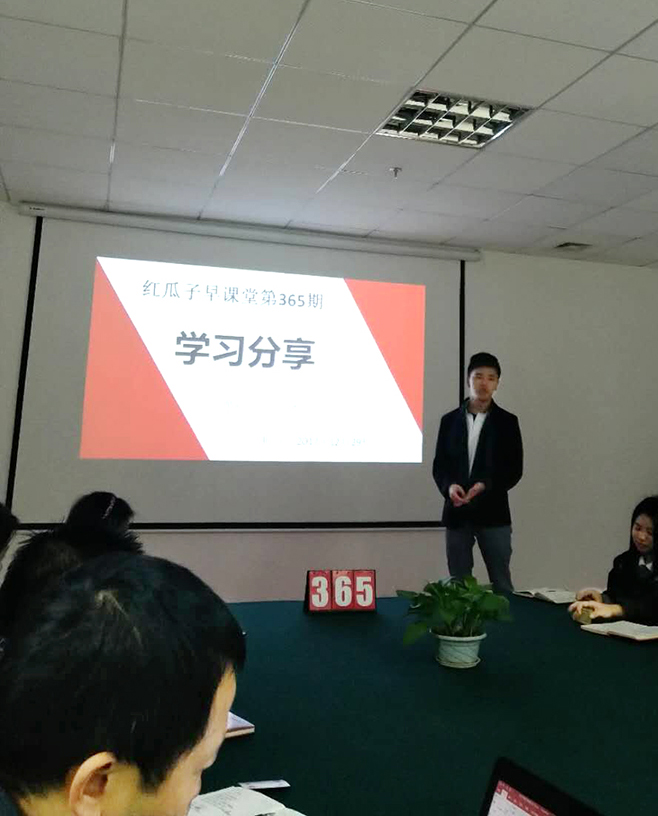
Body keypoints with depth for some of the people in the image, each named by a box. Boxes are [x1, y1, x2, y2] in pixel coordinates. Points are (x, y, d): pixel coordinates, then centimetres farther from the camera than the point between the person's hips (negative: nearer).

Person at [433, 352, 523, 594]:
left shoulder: (507, 422, 2)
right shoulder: (450, 420, 7)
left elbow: (514, 469, -2)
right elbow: (439, 465, 6)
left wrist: (485, 486, -18)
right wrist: (449, 486, -15)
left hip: (493, 513, -2)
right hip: (457, 513, 2)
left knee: (501, 584, 5)